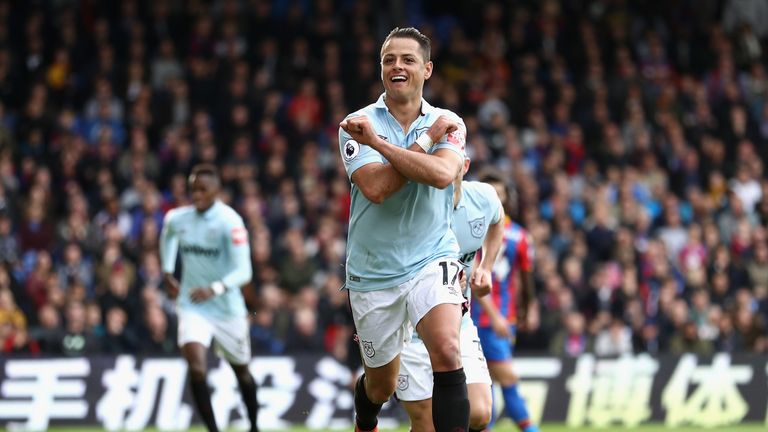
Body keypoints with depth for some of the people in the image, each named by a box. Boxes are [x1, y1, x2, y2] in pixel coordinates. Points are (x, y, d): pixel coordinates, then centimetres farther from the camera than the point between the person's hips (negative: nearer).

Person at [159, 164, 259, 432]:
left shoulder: (230, 221, -19)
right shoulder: (176, 219, -3)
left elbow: (243, 271, -23)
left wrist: (214, 289, -39)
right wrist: (167, 274, 15)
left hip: (228, 308, -2)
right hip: (192, 307, 2)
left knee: (241, 370, 16)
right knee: (195, 364, -22)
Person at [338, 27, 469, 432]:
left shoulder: (448, 123, 2)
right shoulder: (357, 125, -4)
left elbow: (441, 174, -19)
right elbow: (375, 187, -20)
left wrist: (377, 141, -19)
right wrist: (427, 139, -14)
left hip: (432, 260, 0)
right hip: (373, 272, 0)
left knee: (446, 351, -27)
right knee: (381, 385, 13)